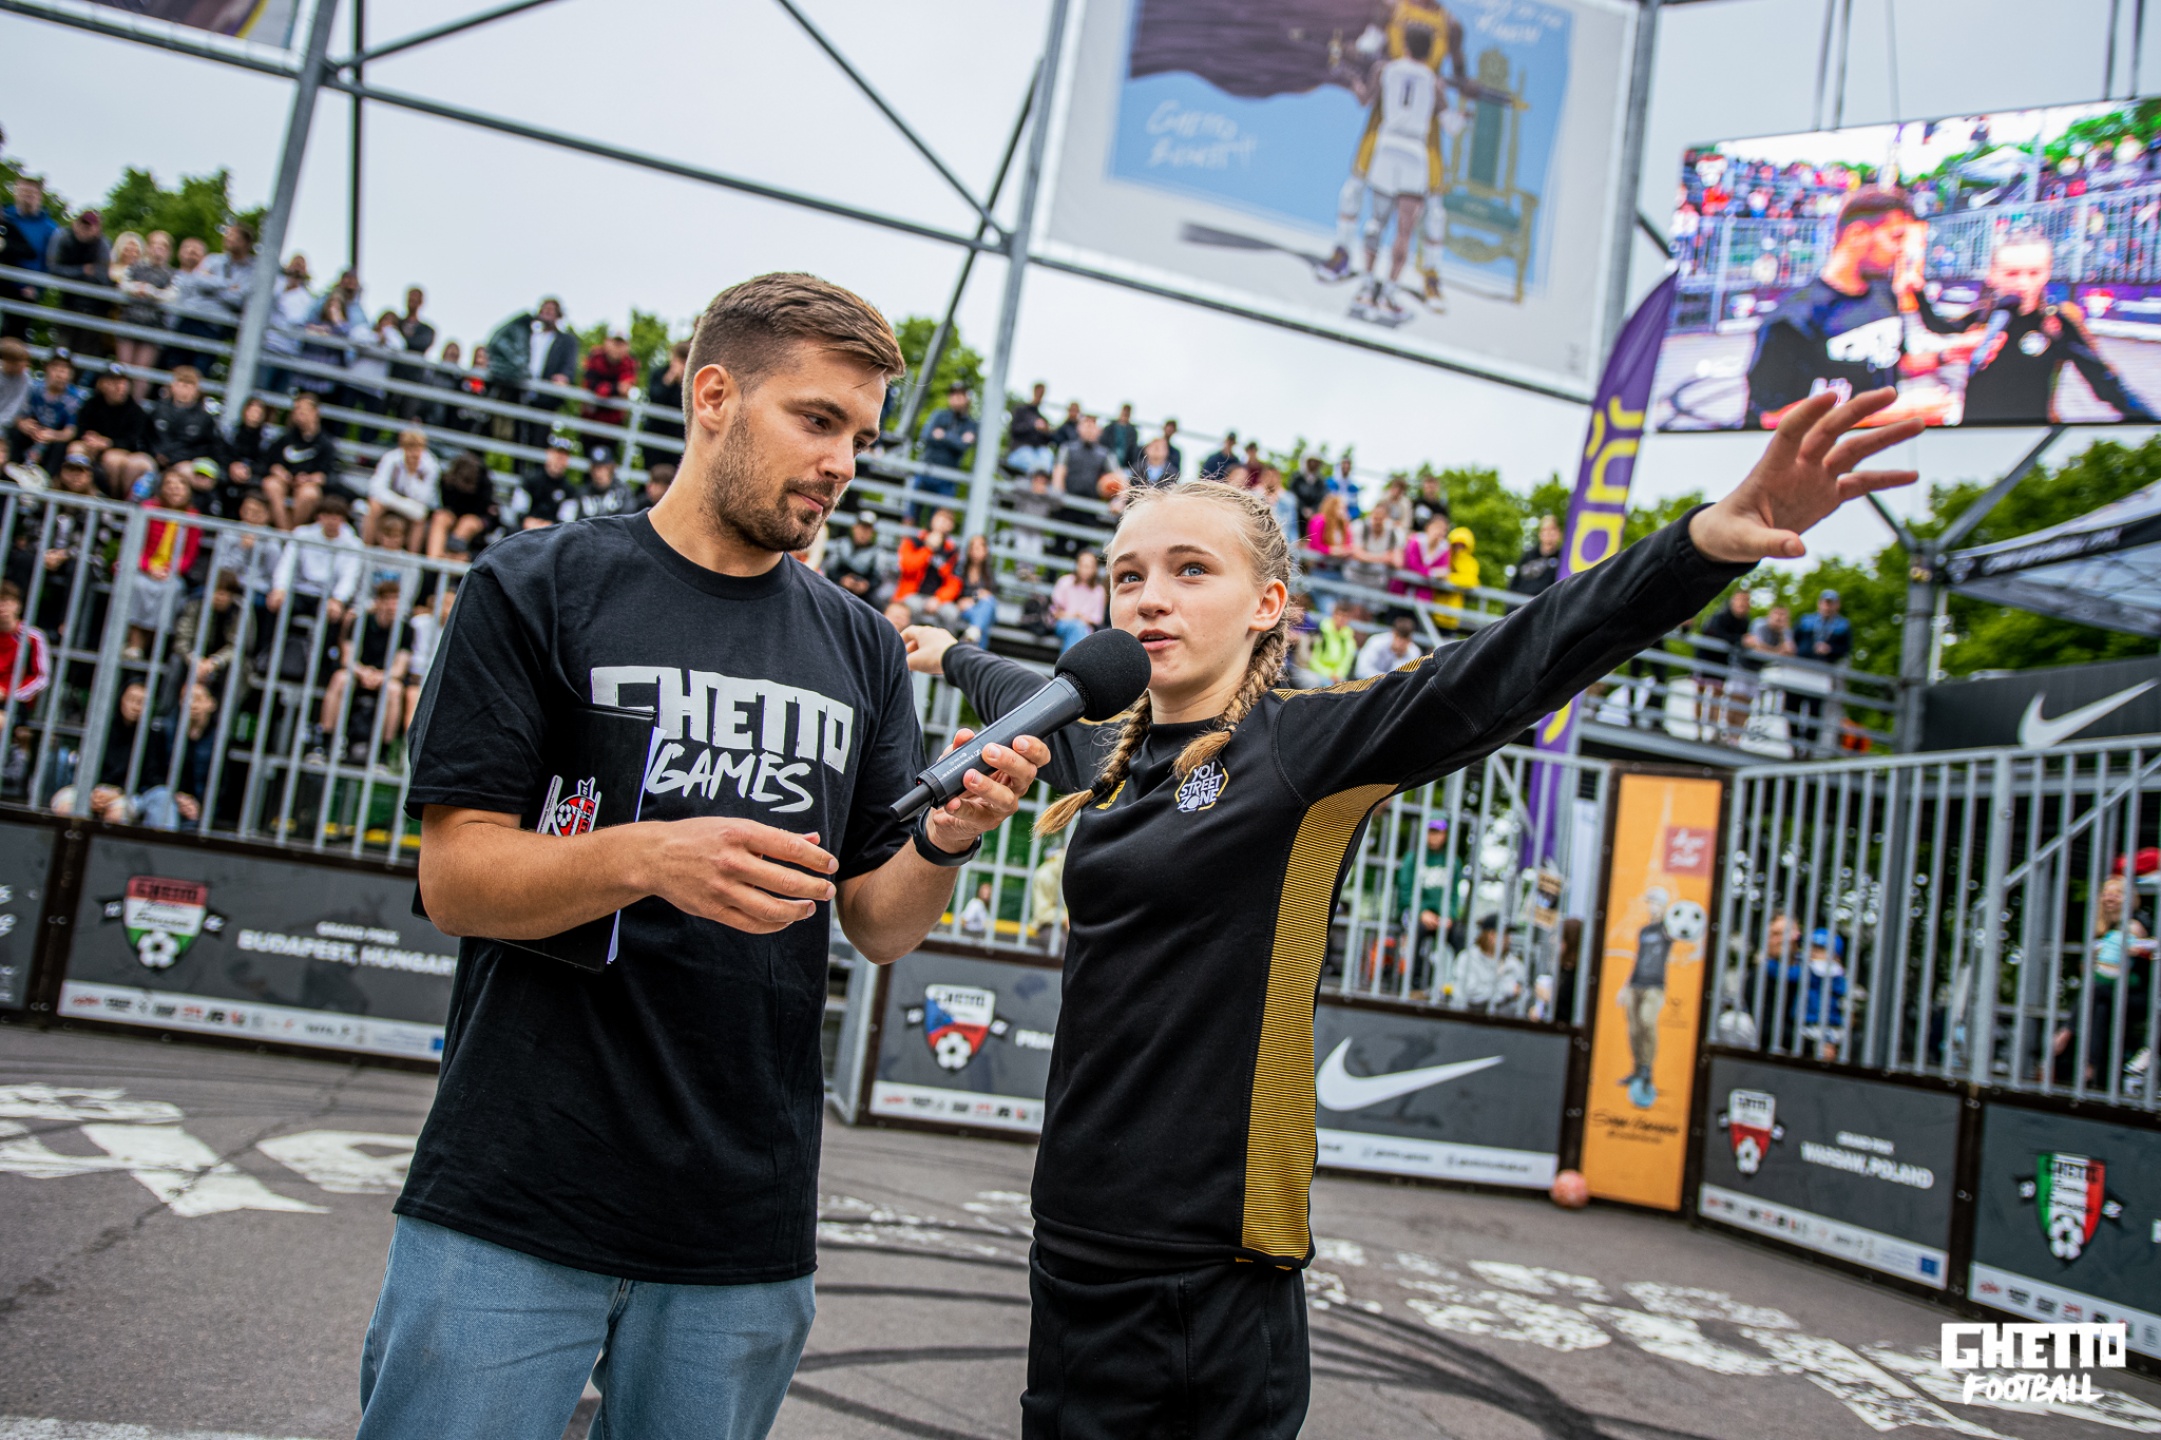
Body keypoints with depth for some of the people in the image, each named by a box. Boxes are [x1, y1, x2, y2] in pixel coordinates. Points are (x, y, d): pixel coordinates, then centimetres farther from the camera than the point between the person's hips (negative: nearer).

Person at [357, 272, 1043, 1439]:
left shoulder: (860, 650, 9)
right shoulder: (539, 588, -2)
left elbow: (879, 925, 8)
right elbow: (456, 878, -7)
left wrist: (945, 841, -13)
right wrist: (647, 857, -25)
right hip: (512, 1209, -3)